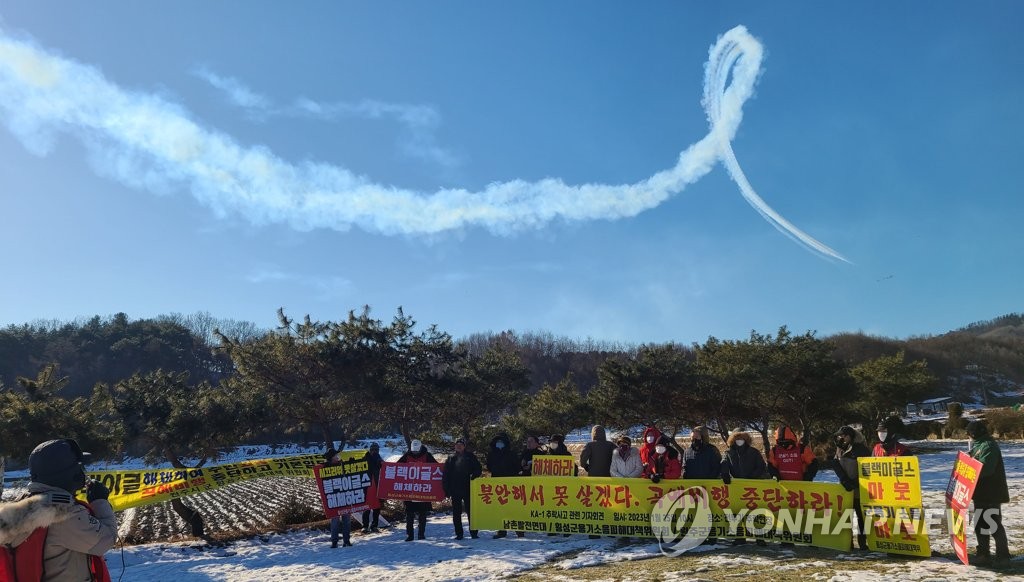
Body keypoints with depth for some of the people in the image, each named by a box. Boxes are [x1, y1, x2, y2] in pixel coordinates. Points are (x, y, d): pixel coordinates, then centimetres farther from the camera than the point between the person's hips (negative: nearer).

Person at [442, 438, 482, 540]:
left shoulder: (470, 457, 5)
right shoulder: (451, 459, 10)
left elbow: (478, 470, 5)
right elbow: (445, 476, 10)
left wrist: (472, 478, -11)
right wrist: (447, 489, 2)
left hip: (467, 489, -2)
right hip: (455, 490, 2)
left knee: (470, 511, -2)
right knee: (456, 513, 5)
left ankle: (473, 532, 3)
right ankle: (458, 533, 11)